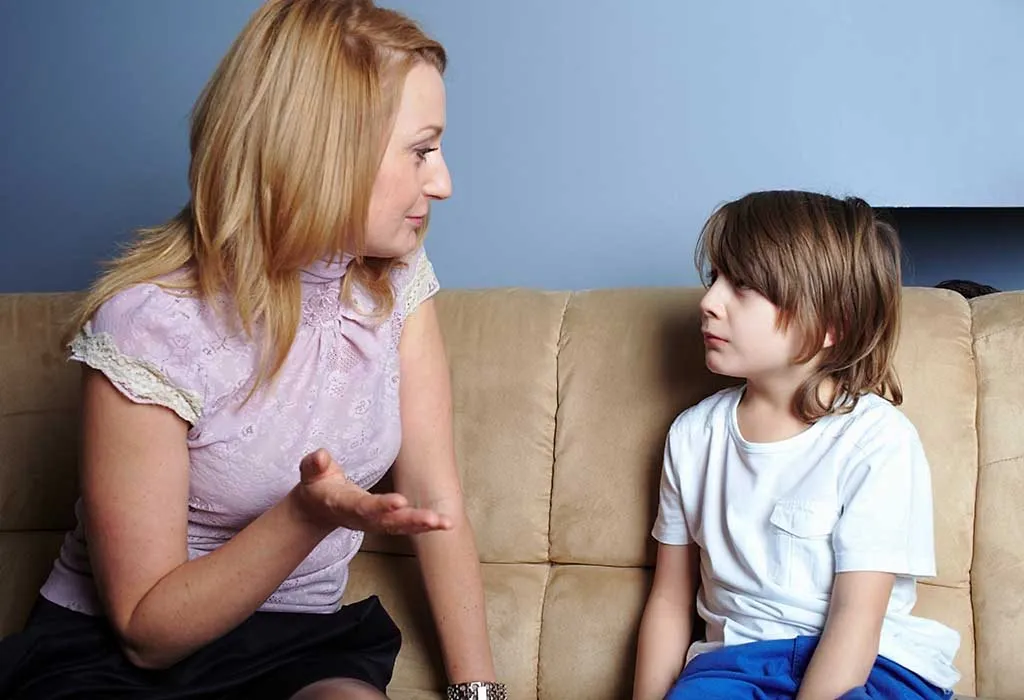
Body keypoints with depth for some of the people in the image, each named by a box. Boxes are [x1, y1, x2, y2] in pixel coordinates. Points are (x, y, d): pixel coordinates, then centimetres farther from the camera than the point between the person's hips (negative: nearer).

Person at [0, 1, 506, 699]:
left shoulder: (396, 280, -1)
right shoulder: (152, 323, -20)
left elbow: (437, 501, -1)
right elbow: (146, 629, -15)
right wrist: (309, 515, -30)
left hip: (301, 643, 4)